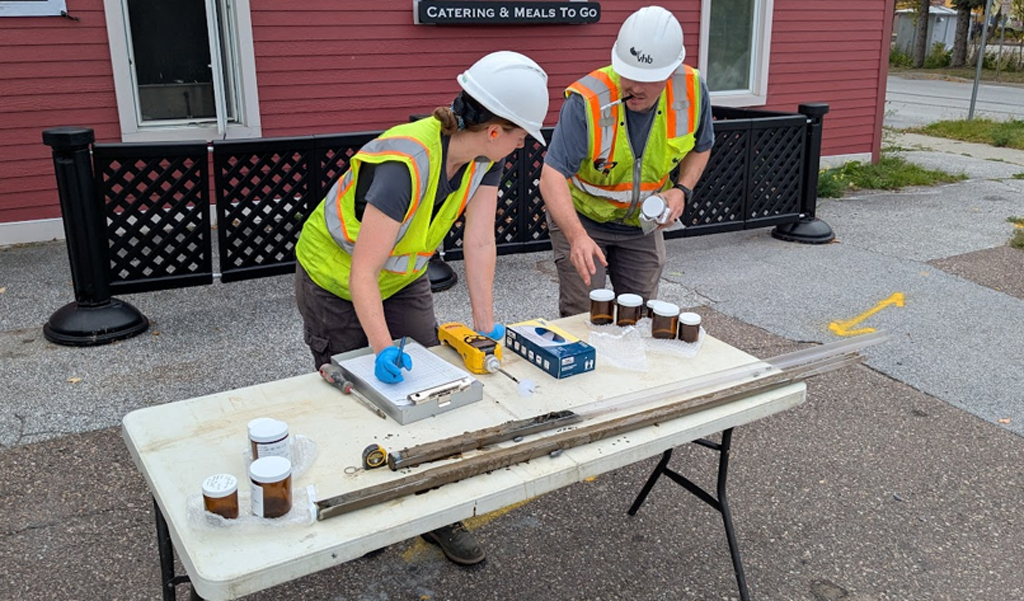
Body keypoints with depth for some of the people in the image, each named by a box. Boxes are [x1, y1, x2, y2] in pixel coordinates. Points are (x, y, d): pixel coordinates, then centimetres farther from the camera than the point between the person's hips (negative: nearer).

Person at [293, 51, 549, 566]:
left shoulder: (484, 156, -16)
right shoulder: (406, 165, -39)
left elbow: (479, 241, -19)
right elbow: (362, 273, -39)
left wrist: (485, 323, -25)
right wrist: (383, 346, -48)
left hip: (403, 279, 6)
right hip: (336, 283, -6)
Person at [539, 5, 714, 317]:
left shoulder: (692, 89, -18)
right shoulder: (588, 101, -32)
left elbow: (700, 148, 2)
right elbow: (553, 175, -37)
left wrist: (682, 190, -16)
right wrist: (577, 236, -51)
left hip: (643, 222, 4)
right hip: (581, 217, -4)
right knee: (582, 316, -3)